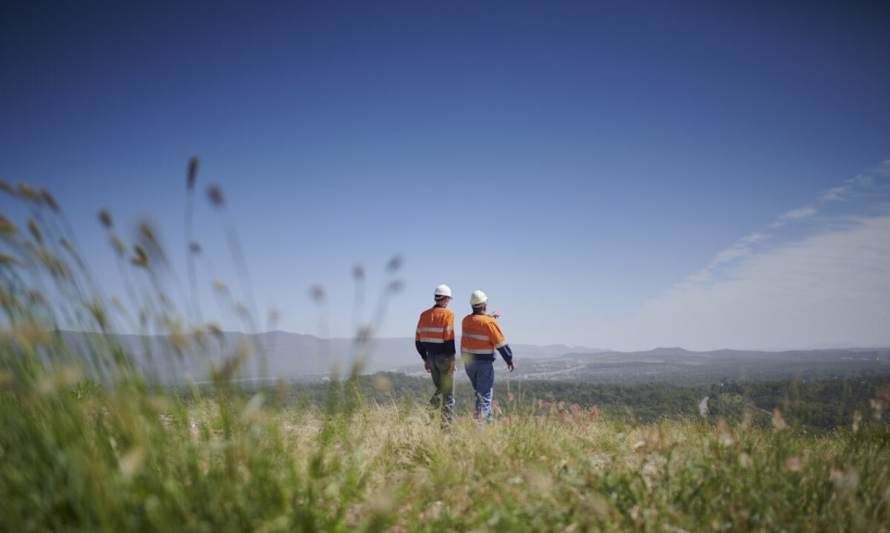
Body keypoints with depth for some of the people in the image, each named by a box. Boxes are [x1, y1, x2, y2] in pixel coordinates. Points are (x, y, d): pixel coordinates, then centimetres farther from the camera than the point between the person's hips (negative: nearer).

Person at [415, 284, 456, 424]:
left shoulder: (424, 315, 9)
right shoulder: (447, 314, -10)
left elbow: (418, 340, 10)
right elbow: (449, 338, -18)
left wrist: (425, 359, 17)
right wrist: (451, 360, -14)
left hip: (431, 356, 6)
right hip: (444, 356, -6)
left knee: (440, 387, 21)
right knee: (448, 392, 3)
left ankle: (433, 403, -2)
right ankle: (447, 422, 3)